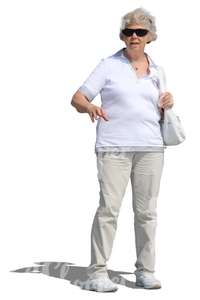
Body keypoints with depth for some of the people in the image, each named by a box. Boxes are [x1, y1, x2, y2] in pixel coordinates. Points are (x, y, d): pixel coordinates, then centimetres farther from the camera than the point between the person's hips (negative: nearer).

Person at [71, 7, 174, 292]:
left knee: (146, 210, 4)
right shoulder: (109, 65, 4)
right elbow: (77, 98, -1)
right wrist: (90, 107, -23)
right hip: (114, 147, -4)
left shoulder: (156, 70, 15)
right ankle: (97, 273, -6)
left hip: (150, 148, 4)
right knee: (109, 208, -10)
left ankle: (145, 271, 12)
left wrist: (167, 104, 2)